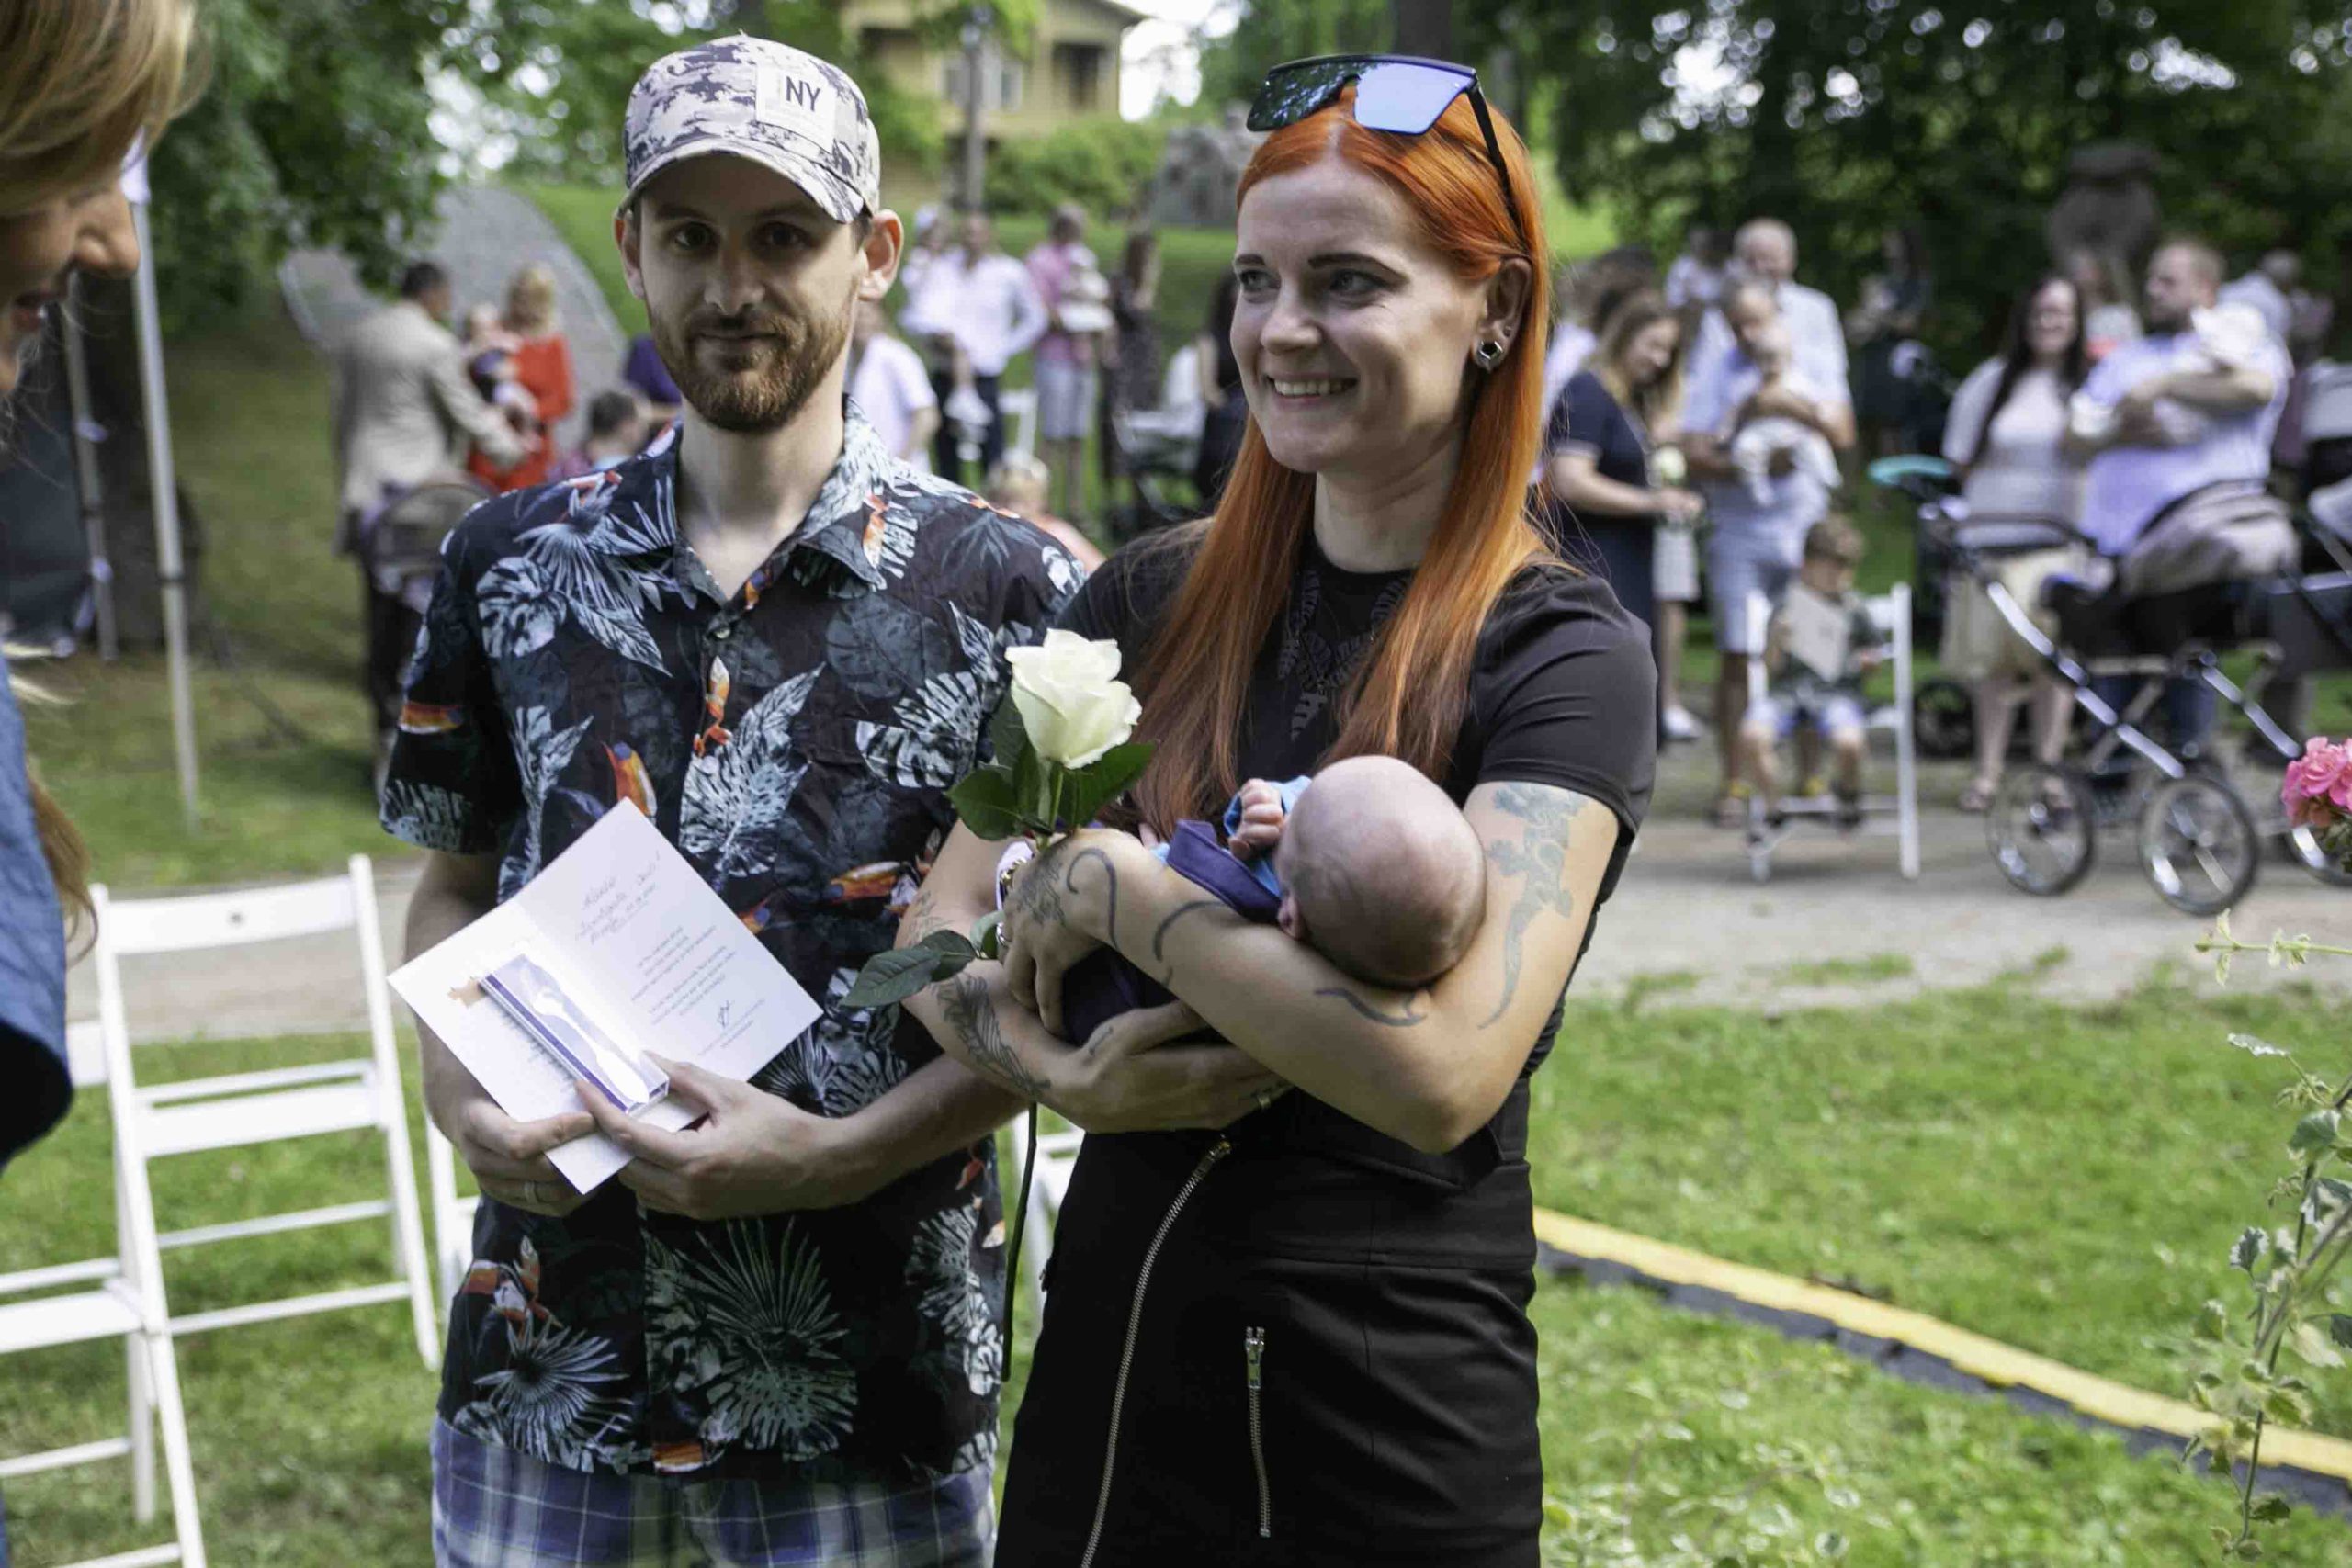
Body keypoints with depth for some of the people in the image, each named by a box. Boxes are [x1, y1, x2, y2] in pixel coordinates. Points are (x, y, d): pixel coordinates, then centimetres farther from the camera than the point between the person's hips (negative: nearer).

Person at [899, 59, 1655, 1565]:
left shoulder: (1563, 654, -12)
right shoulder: (1155, 600, 3)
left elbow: (1444, 1071, -25)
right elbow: (947, 921, 2)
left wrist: (1111, 884, -17)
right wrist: (1046, 1066, -18)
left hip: (1392, 1413, -4)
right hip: (1112, 1336, 4)